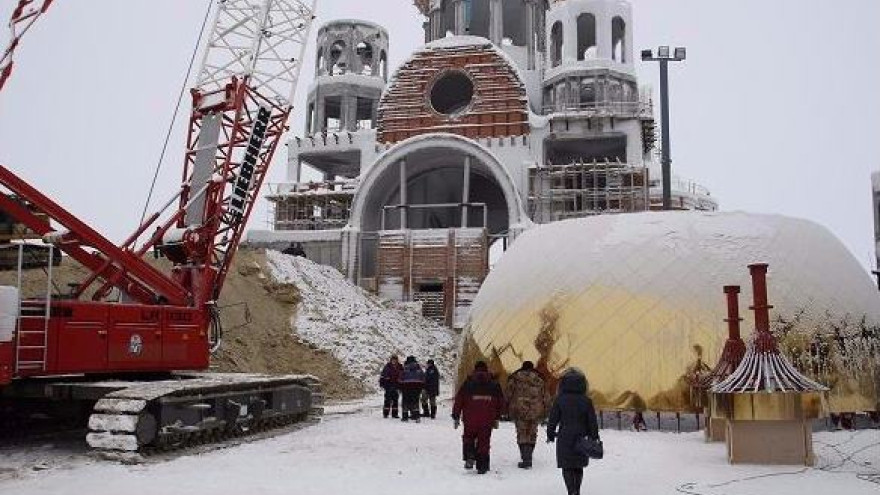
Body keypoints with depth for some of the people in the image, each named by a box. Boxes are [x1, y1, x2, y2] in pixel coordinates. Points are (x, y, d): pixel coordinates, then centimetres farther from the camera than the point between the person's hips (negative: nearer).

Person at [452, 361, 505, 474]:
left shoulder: (468, 383, 0)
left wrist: (456, 417, 7)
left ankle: (469, 458, -3)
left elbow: (459, 400, -1)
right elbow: (501, 403, 12)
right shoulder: (494, 385, 8)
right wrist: (497, 418, 20)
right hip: (487, 420, 1)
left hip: (470, 419, -1)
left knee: (468, 437, 17)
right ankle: (482, 466, 10)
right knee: (484, 441, 10)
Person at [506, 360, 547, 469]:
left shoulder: (514, 378, 3)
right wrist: (542, 412, 16)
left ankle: (526, 459, -7)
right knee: (532, 433, 12)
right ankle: (528, 457, 15)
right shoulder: (539, 379, 8)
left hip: (519, 410, -2)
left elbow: (509, 394, 2)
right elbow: (542, 396, 10)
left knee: (522, 433, 1)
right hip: (536, 410, 2)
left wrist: (508, 409, 9)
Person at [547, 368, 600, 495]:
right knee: (578, 467, 16)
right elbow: (592, 422, 1)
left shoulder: (559, 399, -5)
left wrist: (550, 435, 10)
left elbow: (552, 419, -1)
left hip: (565, 439, -2)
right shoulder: (586, 401, -1)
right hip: (582, 439, 2)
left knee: (567, 467, 2)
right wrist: (594, 438, 8)